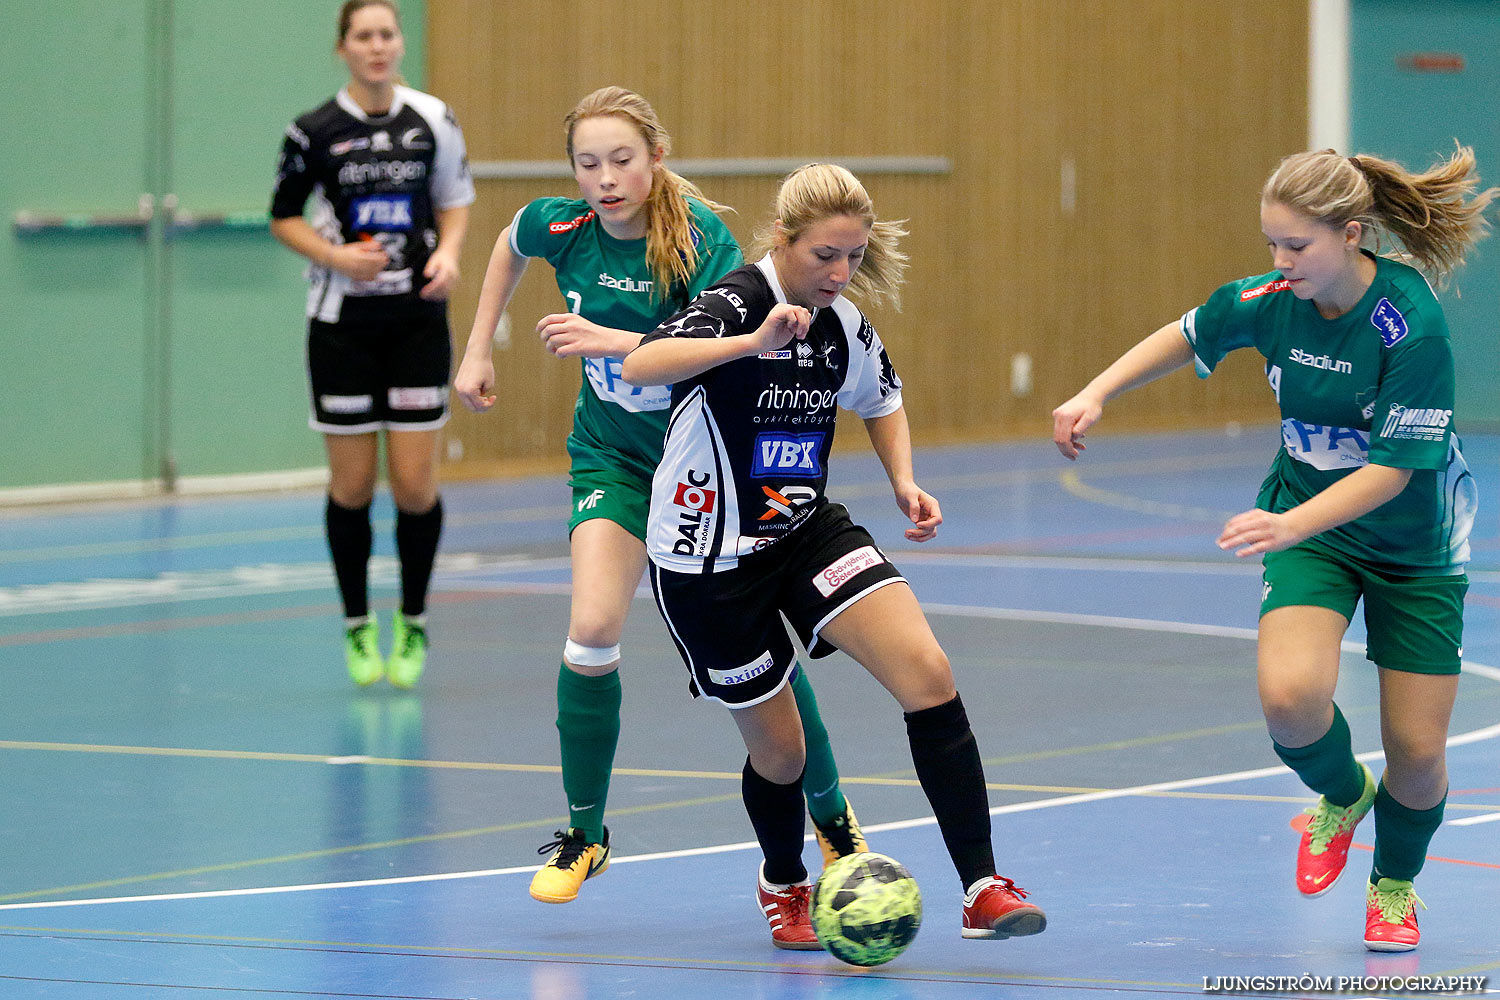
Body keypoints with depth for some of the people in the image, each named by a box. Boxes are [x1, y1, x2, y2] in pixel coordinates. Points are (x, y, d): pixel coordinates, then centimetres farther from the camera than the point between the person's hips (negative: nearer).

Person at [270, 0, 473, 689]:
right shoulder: (315, 131, -6)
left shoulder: (432, 119, -2)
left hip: (417, 318, 1)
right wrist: (336, 256, -13)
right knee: (351, 485, 2)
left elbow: (456, 198, 12)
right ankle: (358, 627, 19)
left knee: (416, 484, -3)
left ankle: (413, 624, 15)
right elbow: (284, 216, 4)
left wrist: (448, 251, -7)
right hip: (343, 321, -1)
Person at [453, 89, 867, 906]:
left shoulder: (701, 238, -23)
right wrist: (478, 349, 13)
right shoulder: (563, 228, -12)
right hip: (612, 457, 2)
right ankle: (584, 833, -2)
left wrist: (612, 340, -43)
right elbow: (510, 243, 14)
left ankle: (831, 815, 25)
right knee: (593, 630, -18)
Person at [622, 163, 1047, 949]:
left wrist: (903, 480, 4)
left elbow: (881, 399, 22)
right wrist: (753, 343, -55)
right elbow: (641, 366, -42)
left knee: (926, 672, -16)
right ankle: (784, 886, 40)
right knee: (778, 748, 5)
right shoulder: (735, 306, -21)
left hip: (808, 530, 5)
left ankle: (981, 887, -15)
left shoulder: (844, 323, -1)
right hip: (710, 559, -5)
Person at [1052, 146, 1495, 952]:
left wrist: (1291, 524, -39)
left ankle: (1396, 883, 33)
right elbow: (1186, 337, 9)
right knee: (1289, 696, -25)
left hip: (1413, 545, -3)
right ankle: (1340, 795, 11)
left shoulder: (1412, 325, -27)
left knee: (1416, 752, -1)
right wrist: (1095, 394, 0)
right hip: (1307, 530, 3)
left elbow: (1394, 468, -27)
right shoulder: (1270, 301, -14)